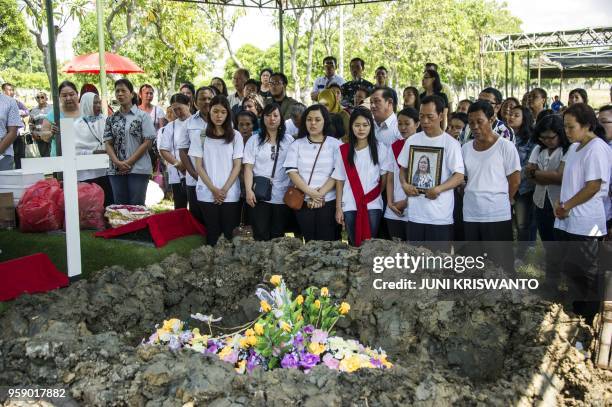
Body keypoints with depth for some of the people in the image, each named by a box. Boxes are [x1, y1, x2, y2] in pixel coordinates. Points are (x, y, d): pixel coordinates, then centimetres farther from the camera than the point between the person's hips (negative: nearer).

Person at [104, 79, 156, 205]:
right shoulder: (112, 119, 11)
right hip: (116, 170, 4)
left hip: (139, 169, -3)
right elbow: (108, 144, 8)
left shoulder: (142, 116, 0)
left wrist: (129, 162, -11)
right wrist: (118, 162, -10)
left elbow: (147, 142, -5)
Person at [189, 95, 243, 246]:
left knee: (230, 233, -1)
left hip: (230, 195, 0)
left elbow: (237, 166, 1)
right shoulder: (201, 136, 4)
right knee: (212, 233, 2)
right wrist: (213, 189, -9)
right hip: (207, 194, 0)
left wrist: (224, 190, -9)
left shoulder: (235, 136, 4)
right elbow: (199, 166, 1)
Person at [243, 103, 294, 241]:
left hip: (283, 196, 1)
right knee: (260, 236, -4)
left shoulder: (288, 140, 9)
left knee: (278, 236, 7)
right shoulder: (254, 141, 6)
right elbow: (248, 168, 1)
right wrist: (249, 190, -12)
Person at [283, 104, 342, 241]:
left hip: (328, 201, -1)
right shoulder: (297, 144, 8)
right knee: (309, 241, 6)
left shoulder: (336, 144, 4)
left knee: (328, 242, -2)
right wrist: (310, 192, -14)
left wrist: (320, 194, -15)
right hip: (303, 201, 2)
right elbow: (291, 171, -2)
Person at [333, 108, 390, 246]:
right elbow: (339, 180, 5)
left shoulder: (380, 148, 1)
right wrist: (338, 208, 2)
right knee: (353, 243, 5)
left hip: (373, 205, -1)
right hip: (350, 206, 1)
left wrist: (377, 195, 6)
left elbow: (385, 176, 7)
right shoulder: (343, 150, 4)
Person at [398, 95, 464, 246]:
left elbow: (459, 176, -9)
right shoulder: (412, 141, 9)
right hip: (415, 213, 4)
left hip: (440, 216, -4)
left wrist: (438, 189, -25)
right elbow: (403, 168, 16)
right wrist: (404, 184, -5)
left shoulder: (450, 143, -5)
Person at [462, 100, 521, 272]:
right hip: (470, 216, 5)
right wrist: (473, 197, 5)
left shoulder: (505, 146, -7)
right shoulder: (466, 148, 7)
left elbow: (515, 180, -4)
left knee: (501, 265, 1)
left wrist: (500, 202, 2)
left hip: (498, 216, -5)